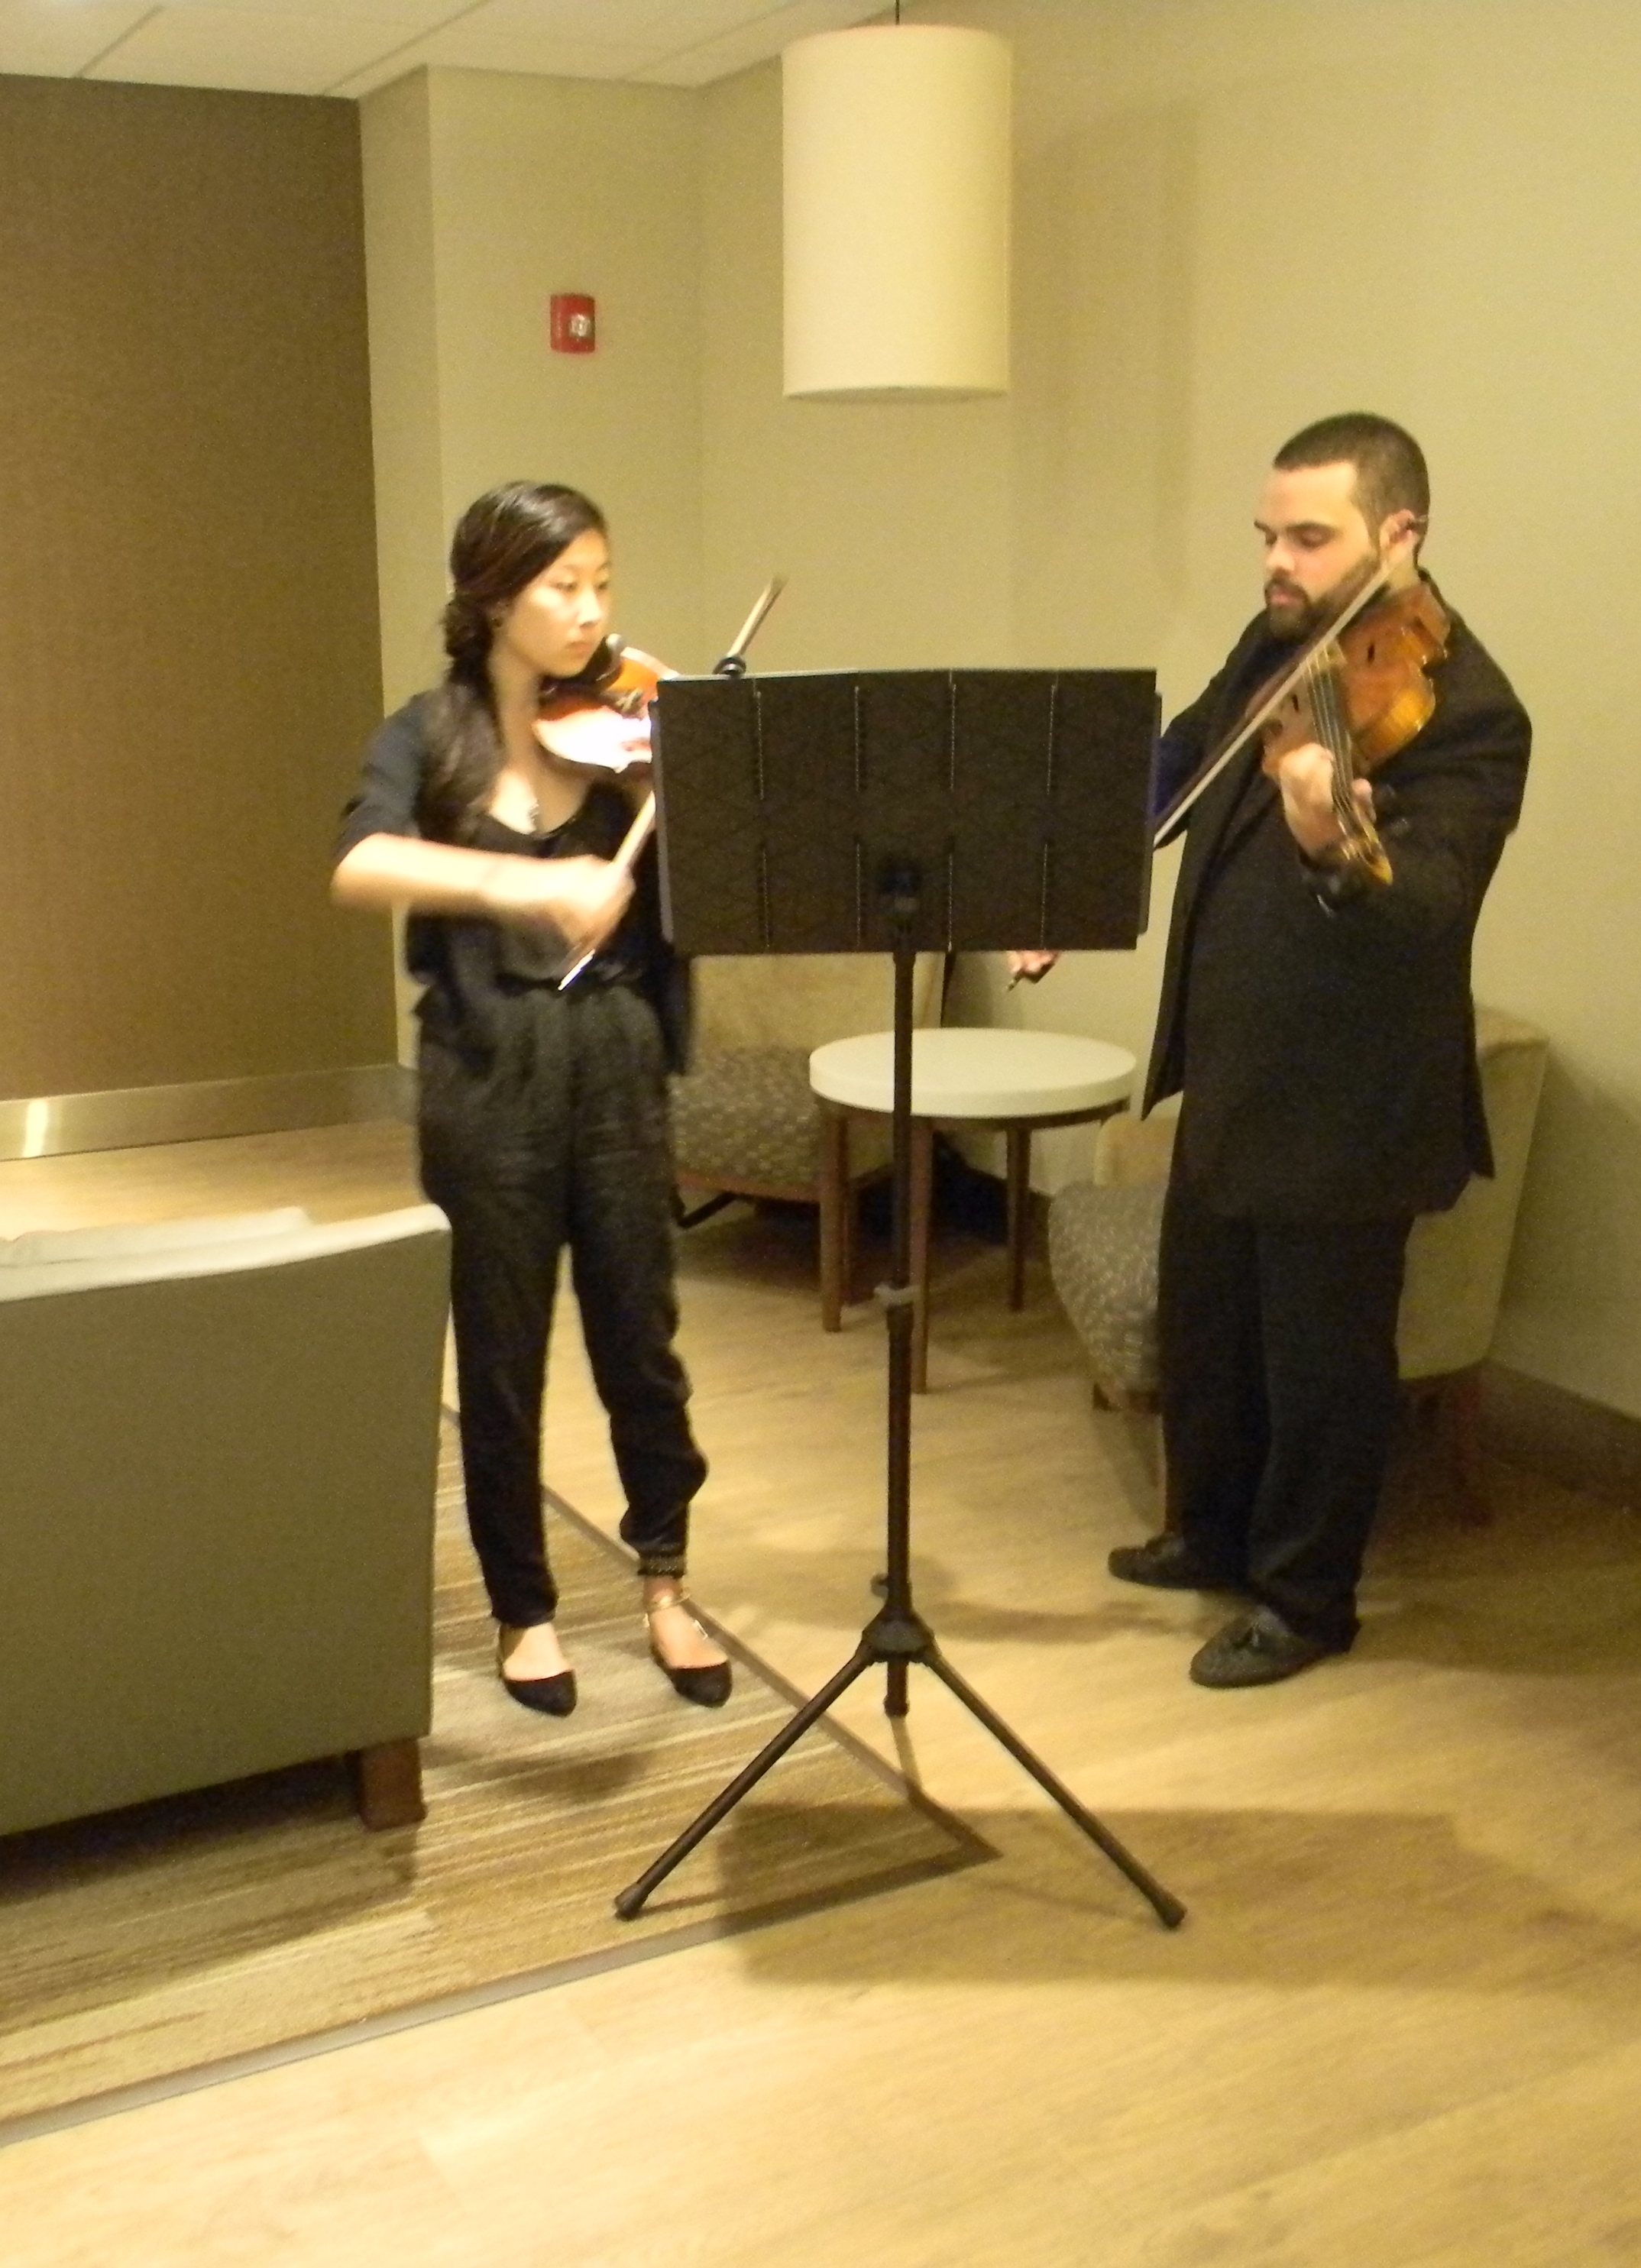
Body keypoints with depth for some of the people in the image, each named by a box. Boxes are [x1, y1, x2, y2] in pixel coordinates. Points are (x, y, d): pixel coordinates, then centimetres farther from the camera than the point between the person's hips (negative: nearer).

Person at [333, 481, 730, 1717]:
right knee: (501, 1361, 9)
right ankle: (525, 1610, 28)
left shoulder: (633, 734, 1)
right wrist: (527, 882, -37)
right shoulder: (429, 736, -2)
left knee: (641, 1344, 11)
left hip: (618, 1067, 1)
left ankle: (666, 1588, 31)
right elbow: (362, 867, -23)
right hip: (485, 1077, -1)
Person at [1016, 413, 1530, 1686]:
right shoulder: (1278, 645, 5)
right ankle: (1212, 1534, 43)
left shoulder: (1464, 710, -21)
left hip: (1347, 1103, -9)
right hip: (1227, 1071, 9)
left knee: (1321, 1362, 8)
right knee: (1201, 1327, 22)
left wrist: (1333, 853, -52)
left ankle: (1305, 1599, 27)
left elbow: (1428, 908, -32)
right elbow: (1178, 763, 19)